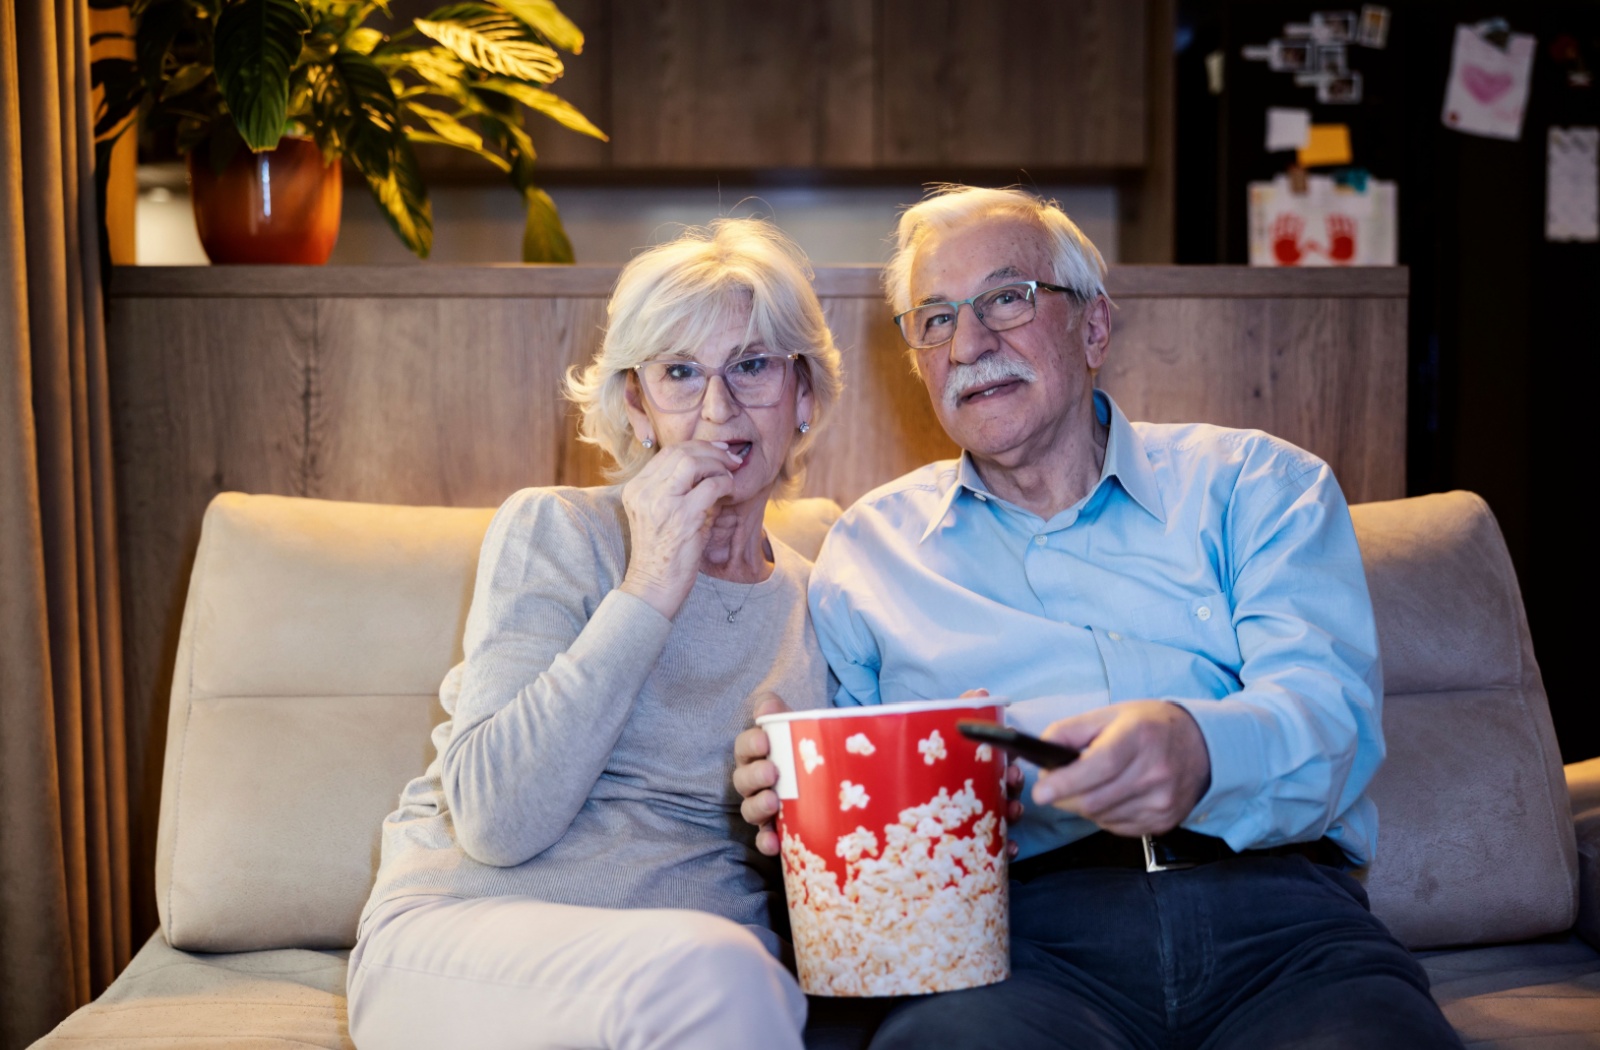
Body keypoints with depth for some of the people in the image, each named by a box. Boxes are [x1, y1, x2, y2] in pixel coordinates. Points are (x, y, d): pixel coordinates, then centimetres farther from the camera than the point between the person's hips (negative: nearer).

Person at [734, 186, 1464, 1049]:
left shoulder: (1255, 483, 17)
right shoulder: (869, 546, 21)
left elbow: (1331, 711, 1)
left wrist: (1203, 751, -23)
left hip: (1275, 918, 1)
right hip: (1021, 929, 0)